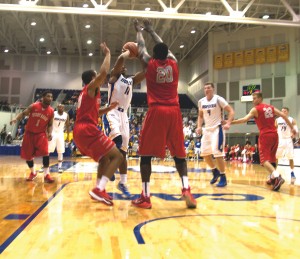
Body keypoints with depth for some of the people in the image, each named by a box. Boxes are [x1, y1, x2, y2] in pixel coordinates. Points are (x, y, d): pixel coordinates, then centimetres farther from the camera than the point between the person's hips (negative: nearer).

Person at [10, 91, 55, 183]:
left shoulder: (51, 111, -5)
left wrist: (50, 133, -16)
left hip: (41, 133, -1)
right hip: (29, 132, 1)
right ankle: (33, 172, 28)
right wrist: (16, 119, -20)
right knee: (27, 154, 5)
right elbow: (23, 113, -1)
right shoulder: (34, 106, -8)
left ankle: (46, 174, -14)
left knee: (45, 152, -21)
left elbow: (50, 124, 2)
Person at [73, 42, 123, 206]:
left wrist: (109, 108, 29)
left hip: (79, 131, 10)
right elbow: (104, 72, -17)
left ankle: (99, 190, 13)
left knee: (105, 159, 22)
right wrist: (108, 54, -3)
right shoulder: (91, 88, 0)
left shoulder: (85, 93, 27)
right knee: (117, 156, -8)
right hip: (87, 130, -10)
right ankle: (99, 190, -21)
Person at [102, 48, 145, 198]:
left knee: (123, 150, 6)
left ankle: (123, 183, 13)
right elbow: (121, 58, -14)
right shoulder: (114, 76, 4)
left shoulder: (131, 81, 20)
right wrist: (130, 51, 3)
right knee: (116, 139, -34)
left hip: (124, 115, 6)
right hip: (112, 112, -6)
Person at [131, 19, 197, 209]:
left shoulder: (149, 63, 4)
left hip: (156, 111, -3)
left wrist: (139, 31, 42)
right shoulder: (174, 62, 10)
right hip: (174, 112, 3)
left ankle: (145, 197, 1)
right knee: (179, 153, 13)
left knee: (146, 154, 4)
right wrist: (151, 30, 43)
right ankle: (186, 189, -1)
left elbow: (141, 46, 23)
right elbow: (163, 46, 28)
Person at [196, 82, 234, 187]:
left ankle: (223, 178, -1)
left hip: (217, 129, -6)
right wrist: (199, 127, 4)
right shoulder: (201, 101, 6)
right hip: (207, 129, 7)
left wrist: (228, 123, -26)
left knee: (217, 153, -14)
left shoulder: (218, 99, -10)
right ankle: (215, 171, 28)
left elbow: (231, 111, -10)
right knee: (204, 153, 6)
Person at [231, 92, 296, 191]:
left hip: (265, 136, -6)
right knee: (271, 158, 21)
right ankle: (273, 178, 28)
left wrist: (230, 122, -13)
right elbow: (283, 115, 9)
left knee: (264, 159, -8)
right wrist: (292, 128, 12)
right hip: (274, 135, 7)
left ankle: (277, 177, -27)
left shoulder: (255, 109, -4)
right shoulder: (271, 107, 14)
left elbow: (244, 120, -14)